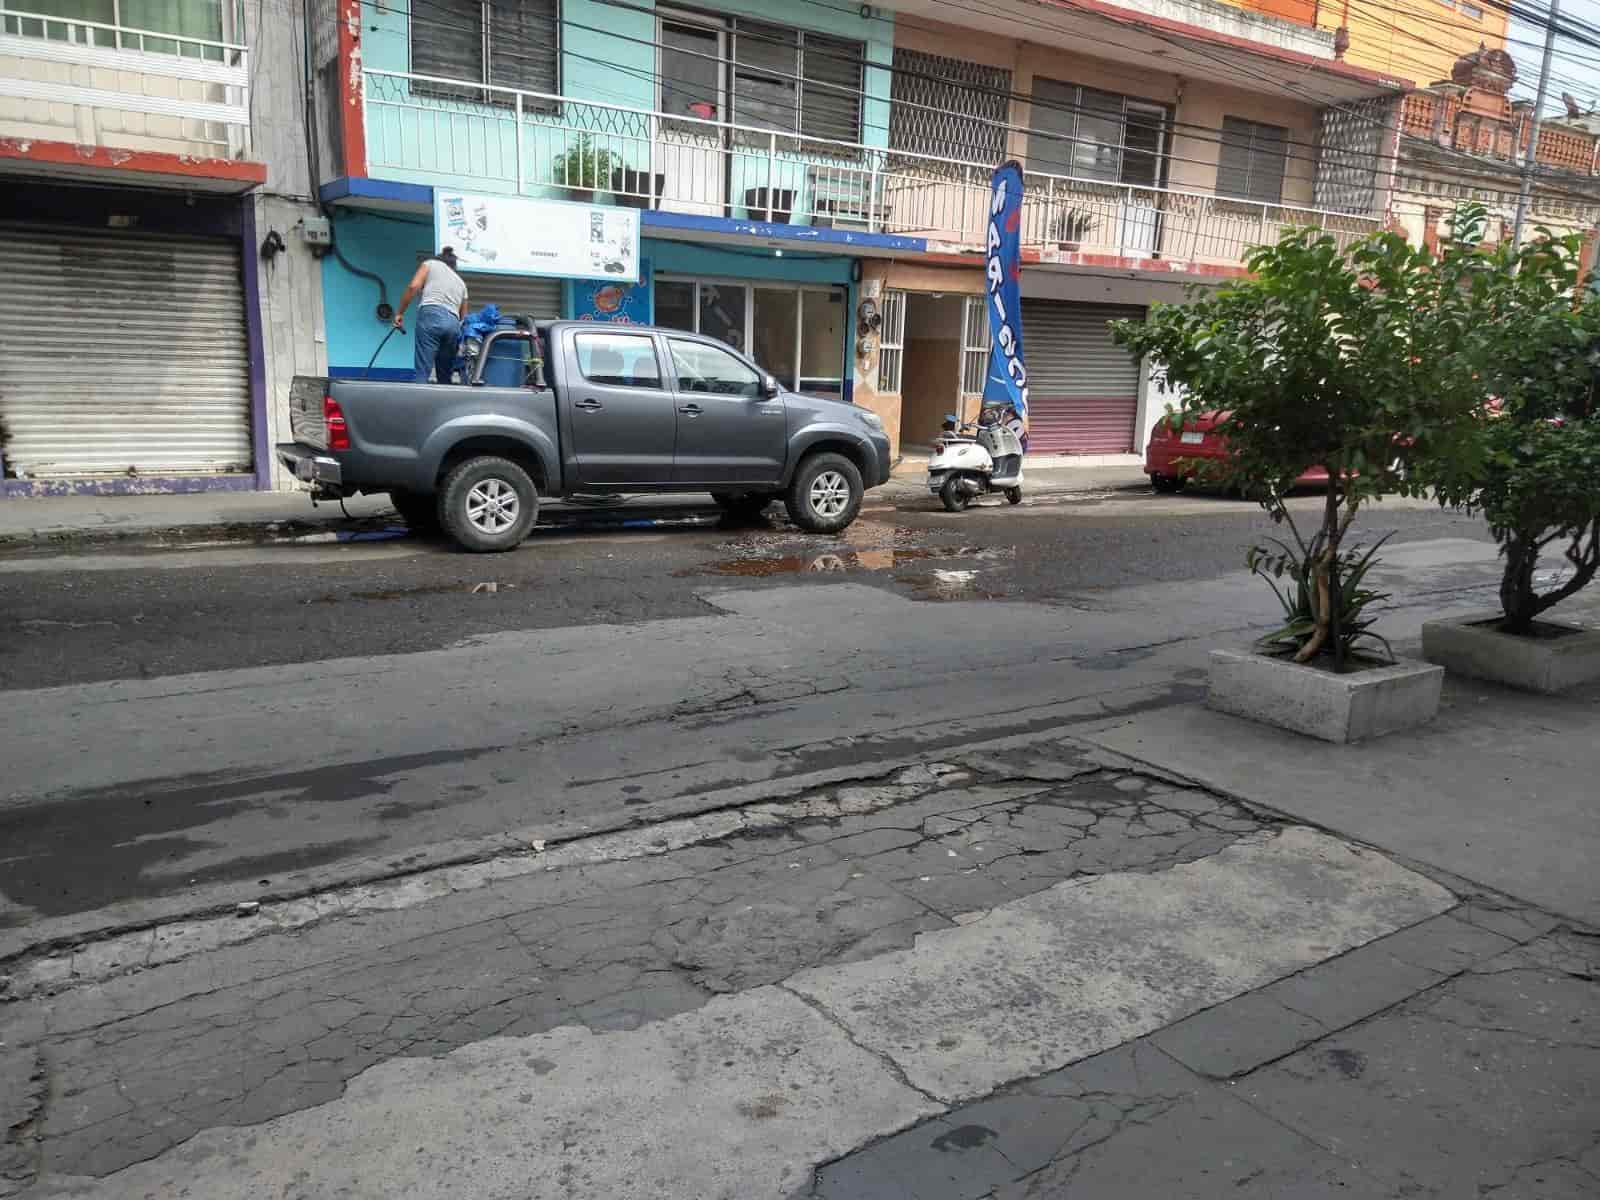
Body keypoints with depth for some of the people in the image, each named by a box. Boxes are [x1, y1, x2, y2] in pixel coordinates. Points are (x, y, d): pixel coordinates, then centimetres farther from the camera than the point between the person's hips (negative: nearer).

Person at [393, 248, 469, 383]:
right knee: (445, 377, 9)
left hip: (431, 316, -4)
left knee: (422, 373, -14)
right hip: (453, 324, 4)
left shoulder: (431, 264, 21)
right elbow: (463, 316, 30)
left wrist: (399, 312, 7)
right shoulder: (461, 282, 34)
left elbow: (413, 286, 4)